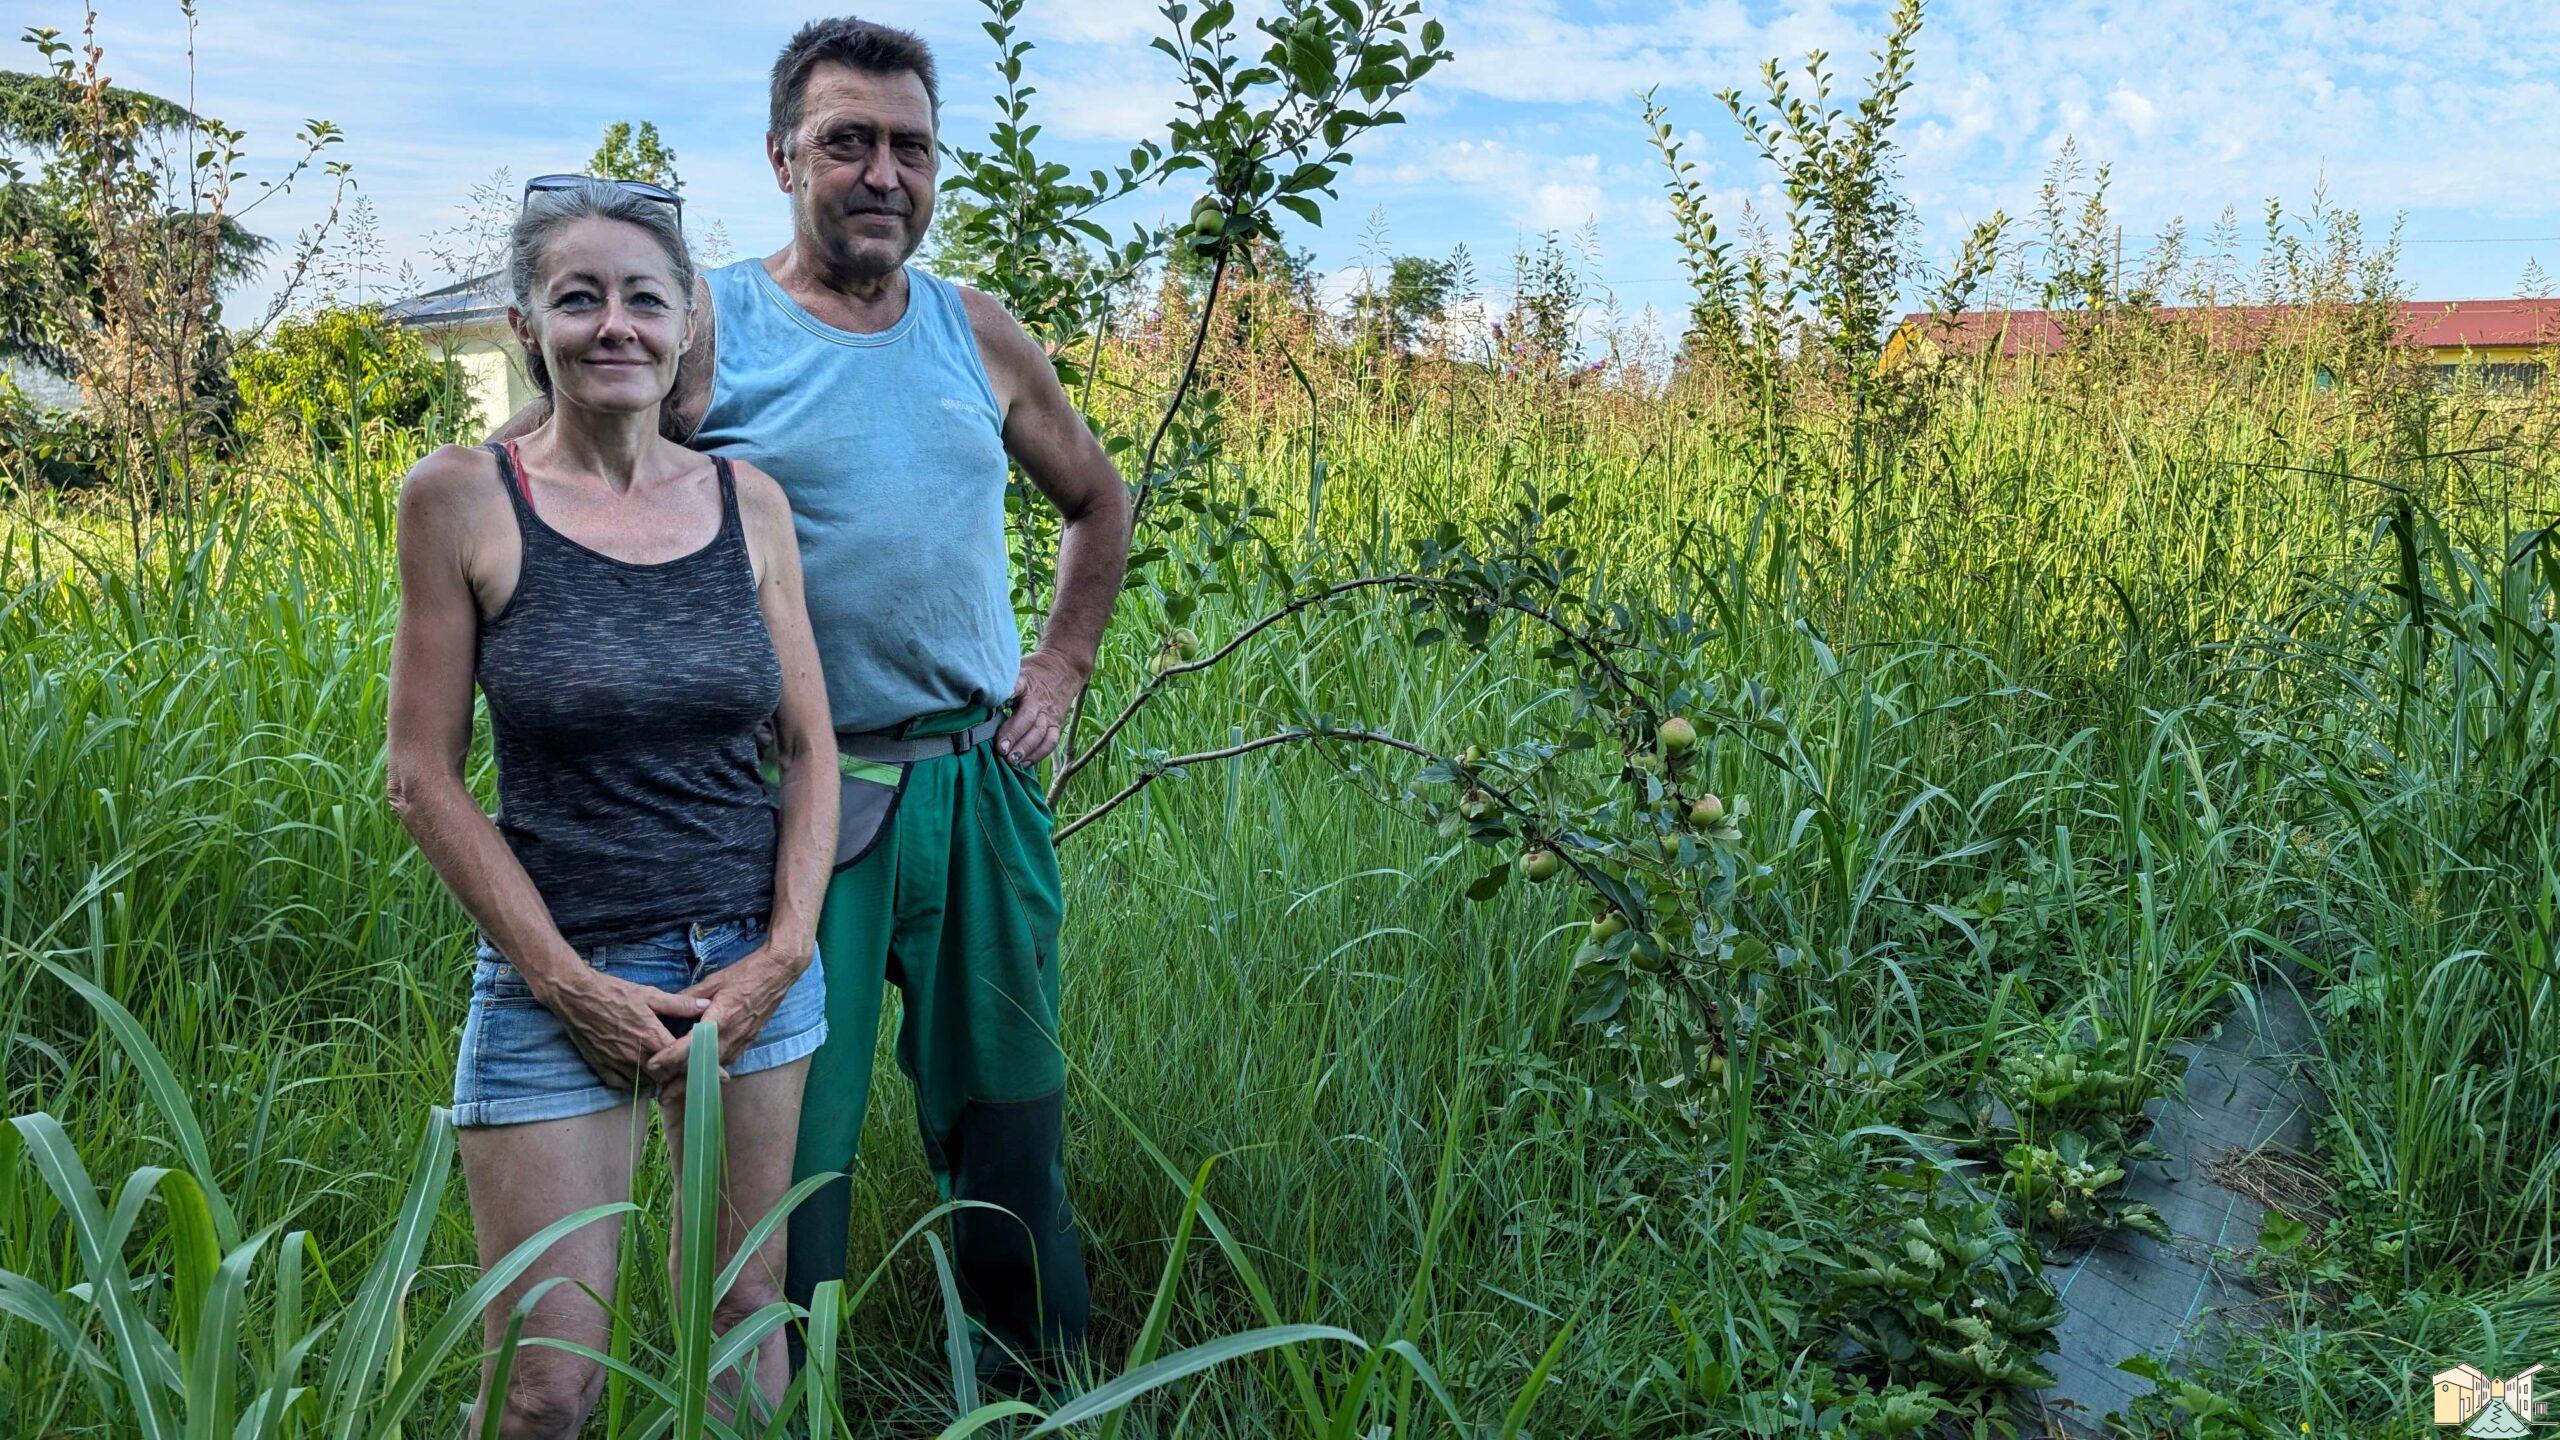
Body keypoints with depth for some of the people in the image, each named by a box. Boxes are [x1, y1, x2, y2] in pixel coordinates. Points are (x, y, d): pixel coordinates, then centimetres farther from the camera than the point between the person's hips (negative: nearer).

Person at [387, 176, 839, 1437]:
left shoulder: (749, 501, 2)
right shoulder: (463, 496, -7)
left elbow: (809, 746, 6)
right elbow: (423, 776, -5)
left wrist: (783, 951, -5)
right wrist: (567, 980, -9)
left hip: (753, 960, 3)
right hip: (561, 973, -3)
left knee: (744, 1317, 13)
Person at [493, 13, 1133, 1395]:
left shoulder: (978, 334, 9)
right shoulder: (707, 327, -4)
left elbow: (1098, 500, 24)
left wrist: (1061, 670, 14)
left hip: (981, 784, 4)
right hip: (800, 797, -4)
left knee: (1009, 1115, 14)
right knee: (789, 1138, 2)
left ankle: (1039, 1385, 31)